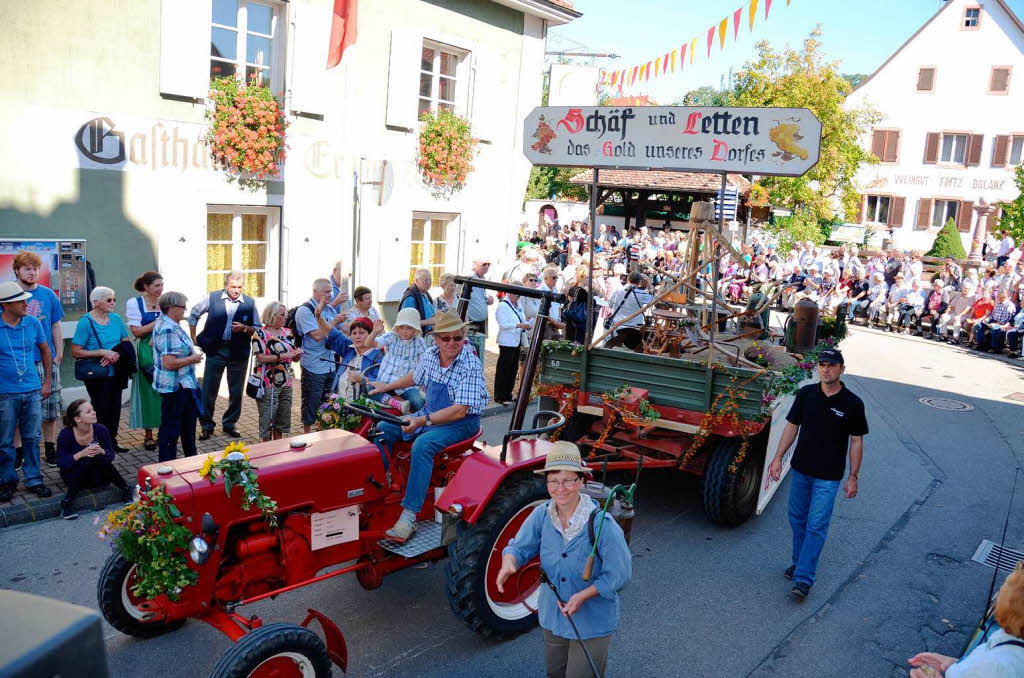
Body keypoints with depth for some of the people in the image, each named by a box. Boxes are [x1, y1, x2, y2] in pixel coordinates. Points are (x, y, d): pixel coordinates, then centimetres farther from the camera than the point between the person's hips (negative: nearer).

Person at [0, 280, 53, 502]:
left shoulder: (32, 323, 2)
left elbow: (45, 351, 14)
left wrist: (47, 381, 12)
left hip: (32, 391, 3)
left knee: (32, 439, 10)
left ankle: (33, 479, 20)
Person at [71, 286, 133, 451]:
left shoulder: (116, 319, 5)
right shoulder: (86, 322, -12)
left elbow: (126, 343, 11)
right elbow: (75, 352, -14)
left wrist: (117, 354, -9)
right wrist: (102, 352, -19)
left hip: (115, 374, 6)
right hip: (96, 376, -5)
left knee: (115, 408, 11)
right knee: (101, 410, -2)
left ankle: (112, 441, 26)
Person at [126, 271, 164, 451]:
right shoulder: (135, 303, 0)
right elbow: (136, 331, -7)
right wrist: (158, 322, -12)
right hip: (145, 353, -2)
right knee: (147, 390, 2)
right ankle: (148, 435, 11)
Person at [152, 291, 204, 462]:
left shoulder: (162, 323, 8)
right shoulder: (168, 330, -25)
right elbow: (169, 363, -31)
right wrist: (192, 359, -16)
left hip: (182, 385, 11)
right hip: (175, 387, -11)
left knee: (188, 422, 23)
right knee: (170, 428, 0)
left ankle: (192, 459, 38)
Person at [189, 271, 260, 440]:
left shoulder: (249, 303, -1)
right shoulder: (212, 298, -2)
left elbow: (257, 329, 4)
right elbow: (194, 314, 13)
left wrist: (244, 328, -16)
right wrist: (193, 338, 12)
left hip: (238, 353, 1)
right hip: (215, 350, -1)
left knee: (236, 391, 9)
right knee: (209, 390, 2)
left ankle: (229, 424, 25)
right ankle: (206, 426, 15)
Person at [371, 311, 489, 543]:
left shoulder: (471, 366, -21)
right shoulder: (430, 355, 0)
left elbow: (459, 411, -27)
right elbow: (415, 377, 23)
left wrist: (424, 420, -33)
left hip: (462, 422, -8)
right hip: (431, 414, 8)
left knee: (422, 445, -33)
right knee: (384, 428, -2)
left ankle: (409, 515, -33)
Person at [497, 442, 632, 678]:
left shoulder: (601, 524, -25)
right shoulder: (541, 515, -12)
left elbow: (620, 575, -19)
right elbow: (520, 546, -5)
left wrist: (583, 595, -29)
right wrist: (509, 563, -28)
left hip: (592, 622, -5)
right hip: (552, 617, 5)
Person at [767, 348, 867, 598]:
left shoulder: (852, 404, -8)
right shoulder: (806, 394, -2)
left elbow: (856, 441, -3)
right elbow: (792, 427, 4)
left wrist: (853, 477, -4)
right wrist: (778, 458, 0)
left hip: (828, 476, -3)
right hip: (800, 470, 4)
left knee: (817, 525, -3)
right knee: (797, 519, 14)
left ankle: (804, 577, 1)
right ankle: (800, 561, 33)